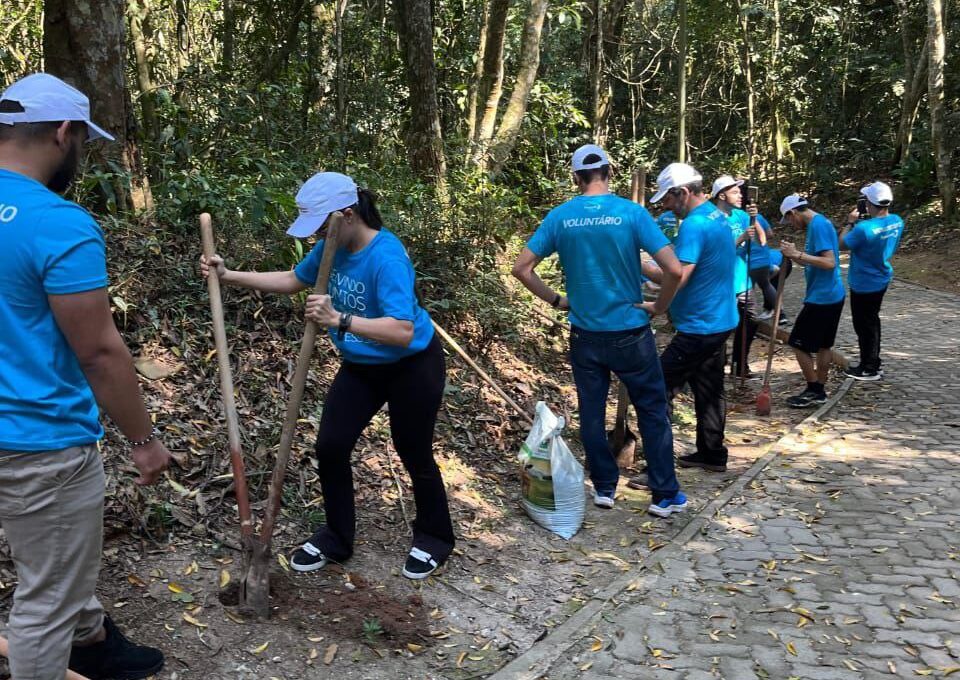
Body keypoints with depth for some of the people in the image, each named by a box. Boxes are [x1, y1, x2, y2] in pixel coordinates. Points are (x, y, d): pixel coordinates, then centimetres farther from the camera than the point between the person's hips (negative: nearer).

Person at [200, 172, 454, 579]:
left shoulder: (386, 257, -32)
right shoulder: (332, 248, -8)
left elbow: (403, 331, -40)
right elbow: (292, 281, 9)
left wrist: (339, 319, -47)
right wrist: (229, 276, 2)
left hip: (412, 367, -7)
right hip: (360, 366, 7)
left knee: (415, 455, 6)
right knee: (330, 446, 3)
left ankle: (434, 538, 31)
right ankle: (337, 537, 24)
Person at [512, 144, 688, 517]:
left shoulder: (560, 216, -3)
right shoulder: (631, 212, -11)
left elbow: (521, 268, -3)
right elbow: (674, 270, -17)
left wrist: (555, 299, 6)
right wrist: (659, 306, -1)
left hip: (585, 333, 2)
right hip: (630, 331, -2)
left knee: (592, 413, 14)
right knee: (652, 411, 10)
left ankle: (604, 487, 25)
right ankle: (665, 495, 15)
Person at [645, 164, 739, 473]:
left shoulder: (694, 225, -20)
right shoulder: (719, 216, 12)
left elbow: (676, 277, -27)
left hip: (698, 328, -10)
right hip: (720, 320, 10)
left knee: (658, 391, -7)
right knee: (710, 390, 18)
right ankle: (712, 454, 28)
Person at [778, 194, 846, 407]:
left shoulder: (818, 225, -18)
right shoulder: (818, 223, 13)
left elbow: (830, 262, -26)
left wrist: (798, 254, -25)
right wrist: (794, 255, 3)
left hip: (821, 298, -10)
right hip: (832, 296, 10)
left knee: (799, 344, -2)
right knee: (823, 345, 15)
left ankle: (814, 390, 6)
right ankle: (819, 390, 23)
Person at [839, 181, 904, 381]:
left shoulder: (864, 228, -30)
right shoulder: (897, 221, -5)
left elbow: (842, 245, -16)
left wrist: (850, 223, -7)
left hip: (863, 284, -8)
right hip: (881, 280, 8)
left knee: (864, 325, 6)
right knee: (872, 321, 22)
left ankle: (869, 369, 16)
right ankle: (873, 363, 34)